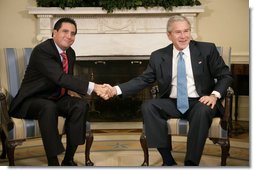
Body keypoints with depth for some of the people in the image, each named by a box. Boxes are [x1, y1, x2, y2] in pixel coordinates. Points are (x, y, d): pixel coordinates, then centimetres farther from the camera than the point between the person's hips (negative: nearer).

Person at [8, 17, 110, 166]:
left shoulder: (70, 53, 5)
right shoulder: (42, 50, -22)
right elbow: (60, 77, -35)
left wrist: (70, 90, -6)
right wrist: (93, 87, -42)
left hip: (56, 98, 7)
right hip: (32, 100, -7)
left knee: (81, 105, -19)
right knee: (49, 107, -38)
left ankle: (68, 159, -13)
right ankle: (53, 162, -29)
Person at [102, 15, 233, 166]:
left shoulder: (207, 49, 3)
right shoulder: (158, 56, 7)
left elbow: (226, 75, 5)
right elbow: (143, 80, 5)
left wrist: (215, 95, -14)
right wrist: (116, 90, -10)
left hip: (199, 102, -2)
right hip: (172, 103, 2)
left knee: (203, 111, -35)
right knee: (147, 106, -24)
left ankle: (191, 162, -22)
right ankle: (167, 159, -20)